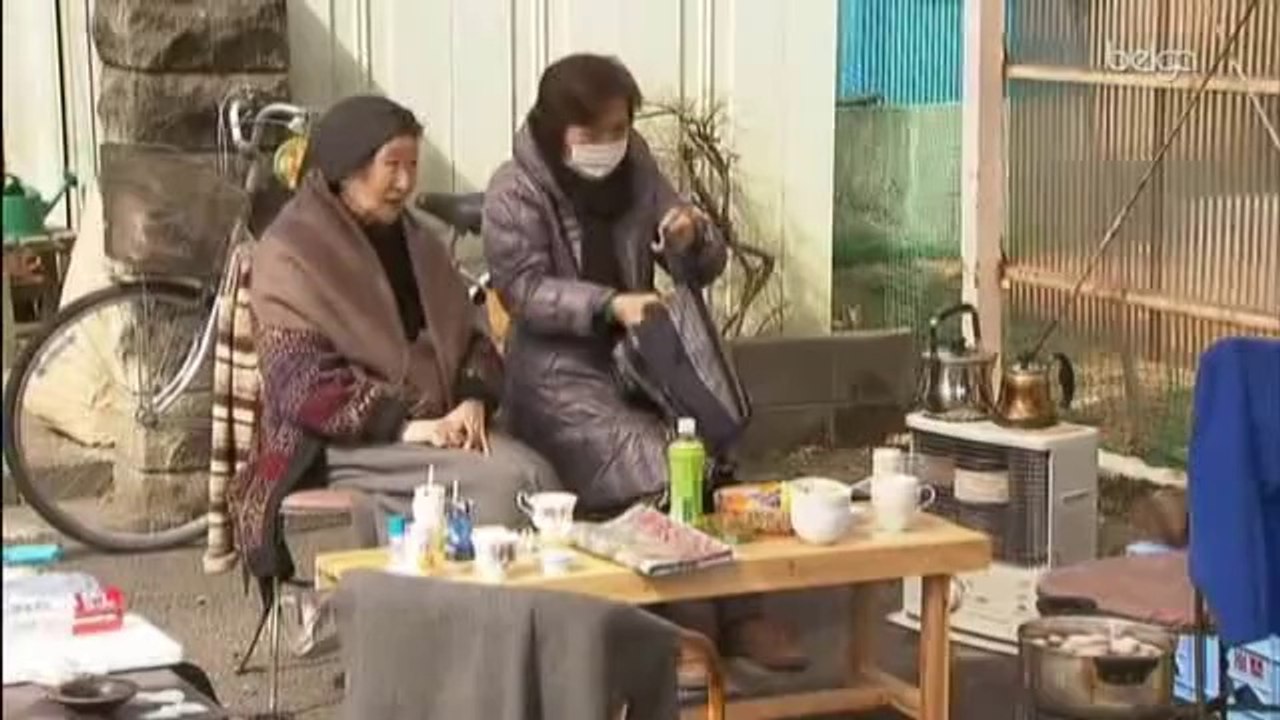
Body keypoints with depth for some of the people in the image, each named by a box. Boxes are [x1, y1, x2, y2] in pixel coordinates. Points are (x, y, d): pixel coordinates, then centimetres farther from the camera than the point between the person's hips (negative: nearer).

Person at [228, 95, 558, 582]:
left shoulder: (414, 242, 20)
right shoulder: (290, 255, -3)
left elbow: (469, 335, 19)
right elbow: (303, 385, -12)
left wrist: (473, 402, -3)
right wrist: (403, 424, -20)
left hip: (433, 424, 6)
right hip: (341, 442, -6)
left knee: (535, 472, -24)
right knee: (501, 483, -28)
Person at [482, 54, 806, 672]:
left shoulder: (638, 173, 8)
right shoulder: (514, 191, -6)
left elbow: (705, 268, 11)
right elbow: (524, 288, -15)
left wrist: (693, 240, -13)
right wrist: (610, 305, -27)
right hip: (557, 369, -5)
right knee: (654, 465, -26)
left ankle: (734, 612, -14)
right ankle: (686, 626, -15)